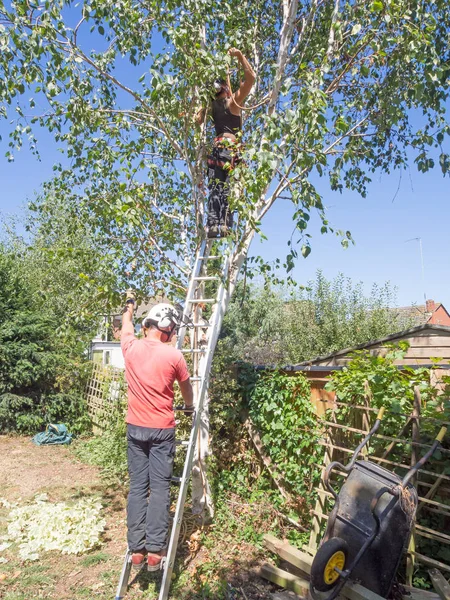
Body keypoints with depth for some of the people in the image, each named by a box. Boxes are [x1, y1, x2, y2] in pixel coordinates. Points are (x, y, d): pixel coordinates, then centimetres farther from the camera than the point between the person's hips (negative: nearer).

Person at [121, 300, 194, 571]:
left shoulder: (131, 348, -3)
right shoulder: (174, 355, -10)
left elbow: (127, 328, 22)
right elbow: (186, 387, 7)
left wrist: (129, 308, 43)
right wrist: (190, 405, 29)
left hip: (135, 428, 3)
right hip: (162, 430, -3)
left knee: (137, 487, 8)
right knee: (160, 488, 2)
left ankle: (137, 550, 12)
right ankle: (154, 550, 3)